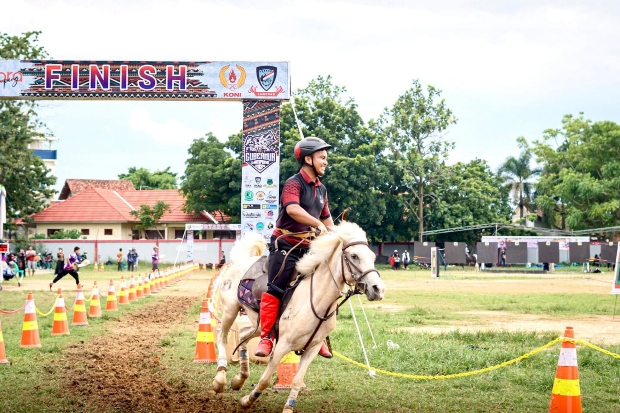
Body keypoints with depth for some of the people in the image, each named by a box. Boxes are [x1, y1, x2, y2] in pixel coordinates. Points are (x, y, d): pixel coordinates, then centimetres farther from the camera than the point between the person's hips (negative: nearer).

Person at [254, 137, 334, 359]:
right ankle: (266, 338, -7)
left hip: (307, 247, 7)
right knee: (275, 290, -11)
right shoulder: (294, 183, -12)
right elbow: (292, 209, -32)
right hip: (285, 245, -7)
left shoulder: (321, 189, 13)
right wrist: (318, 224, -37)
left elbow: (326, 217, 25)